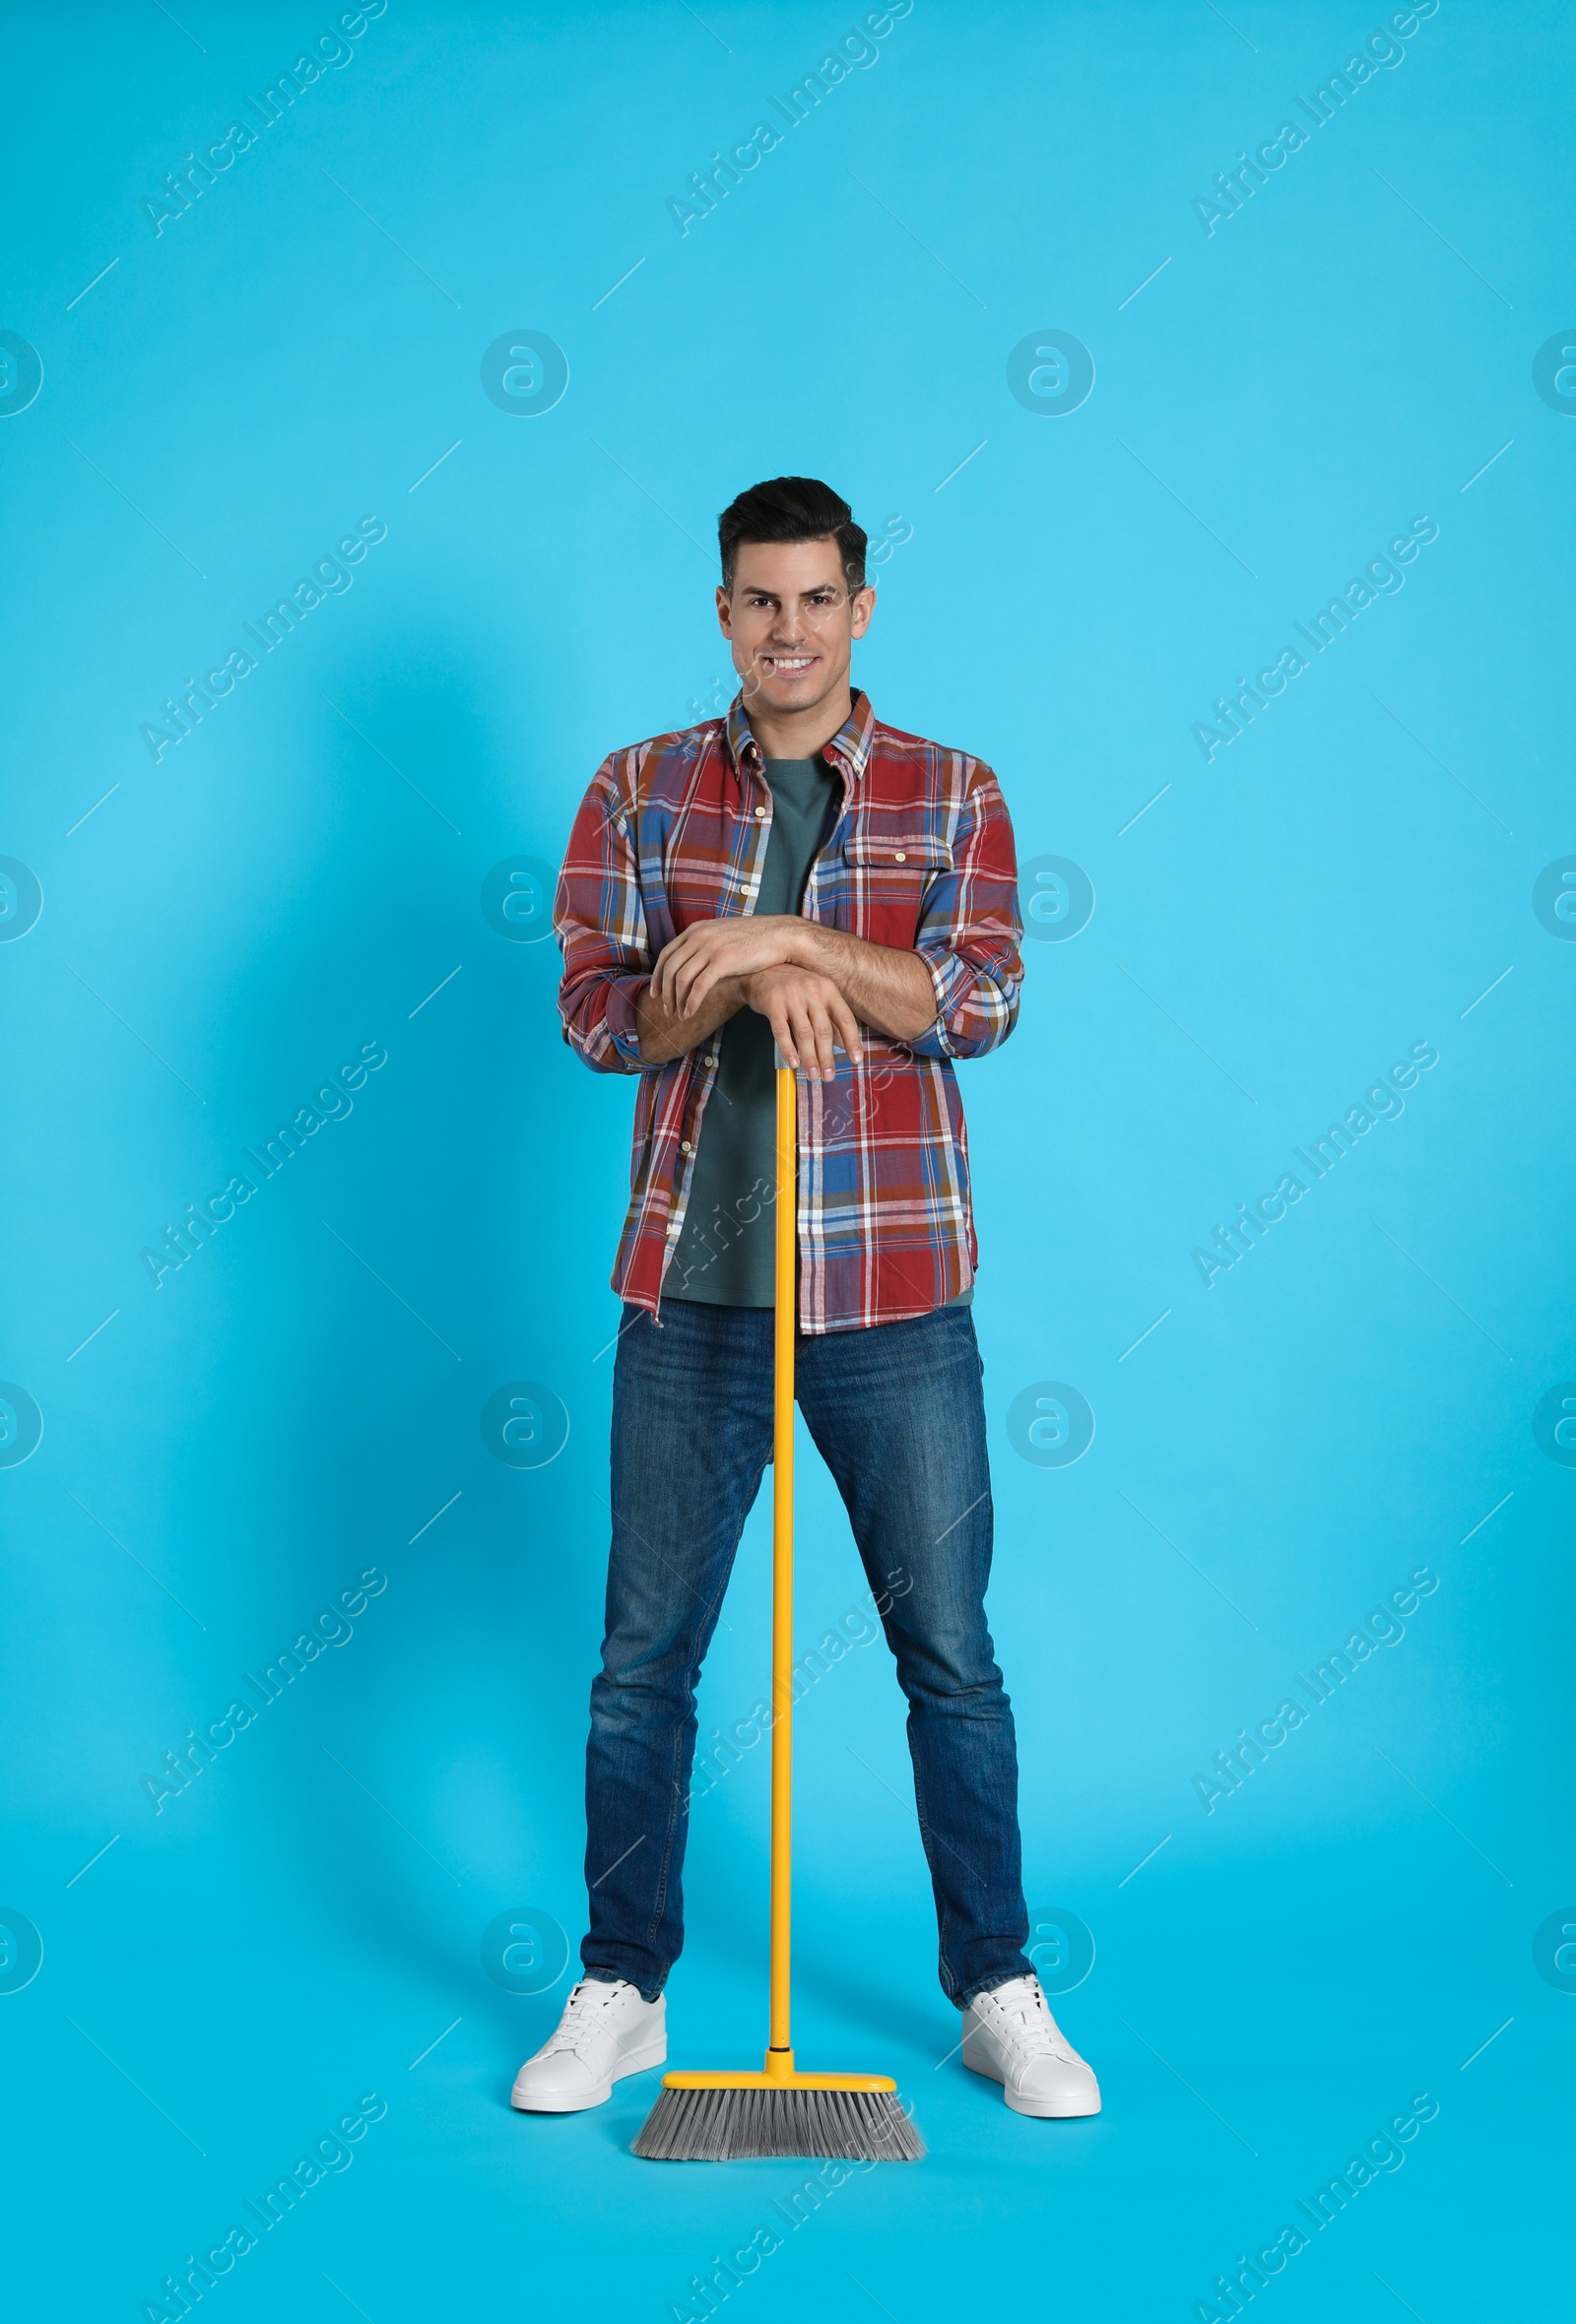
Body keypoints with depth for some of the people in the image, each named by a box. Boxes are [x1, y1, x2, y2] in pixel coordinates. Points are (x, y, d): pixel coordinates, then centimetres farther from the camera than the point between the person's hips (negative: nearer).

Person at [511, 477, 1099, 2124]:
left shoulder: (950, 796, 4)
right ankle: (622, 1990, 22)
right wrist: (742, 982, -18)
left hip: (893, 1300, -1)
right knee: (643, 1658, 7)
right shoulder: (643, 792, 7)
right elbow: (597, 1014, -1)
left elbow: (980, 1001, -9)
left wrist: (797, 938, -19)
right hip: (691, 1293, 1)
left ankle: (998, 1991, 21)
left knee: (949, 1655, 6)